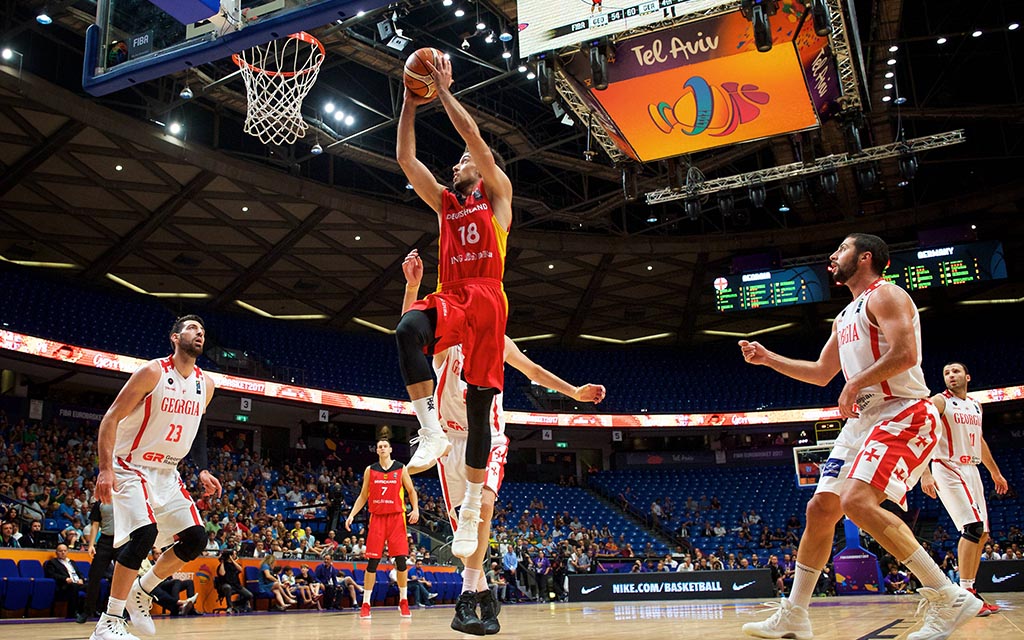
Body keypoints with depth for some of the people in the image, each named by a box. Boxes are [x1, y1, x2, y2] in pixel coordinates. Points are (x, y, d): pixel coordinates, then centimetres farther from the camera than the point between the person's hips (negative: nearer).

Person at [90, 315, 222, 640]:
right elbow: (111, 418, -15)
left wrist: (202, 472, 9)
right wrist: (106, 468, -25)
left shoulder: (206, 385, 5)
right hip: (131, 468, -7)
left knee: (195, 539, -1)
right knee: (144, 533, -25)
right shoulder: (153, 372, -14)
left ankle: (141, 590, 20)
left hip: (167, 473, 7)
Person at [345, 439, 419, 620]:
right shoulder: (370, 470, 7)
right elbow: (363, 496, 12)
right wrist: (351, 515, 1)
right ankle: (365, 605, 4)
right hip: (377, 517, 1)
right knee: (373, 561, -3)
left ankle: (403, 601, 12)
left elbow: (411, 491, 8)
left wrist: (415, 509, -8)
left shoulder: (401, 469, 4)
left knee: (401, 560, -2)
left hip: (396, 517, 0)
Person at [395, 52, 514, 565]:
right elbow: (405, 158, 18)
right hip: (448, 297, 3)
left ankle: (471, 510, 4)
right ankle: (431, 432, -31)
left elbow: (473, 134, 2)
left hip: (485, 298, -3)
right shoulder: (445, 201, 25)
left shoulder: (497, 193, 13)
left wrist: (443, 90, 8)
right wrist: (411, 103, 15)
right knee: (408, 330, -35)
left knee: (479, 404, -4)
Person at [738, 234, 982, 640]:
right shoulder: (845, 317, 22)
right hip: (864, 420, 10)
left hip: (902, 415, -9)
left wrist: (856, 383, -16)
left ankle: (949, 598, -17)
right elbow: (821, 373, 29)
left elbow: (905, 353, -21)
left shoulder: (884, 295, -6)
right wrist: (767, 358, 23)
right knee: (820, 509, 4)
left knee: (858, 502, -27)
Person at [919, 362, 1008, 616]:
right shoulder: (939, 401, -7)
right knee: (973, 527, -19)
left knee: (982, 534, 6)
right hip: (948, 470, -8)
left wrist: (995, 472, 31)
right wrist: (925, 473, -27)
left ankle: (969, 592, 14)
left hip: (971, 470, 8)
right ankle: (965, 594, -16)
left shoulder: (975, 406, 15)